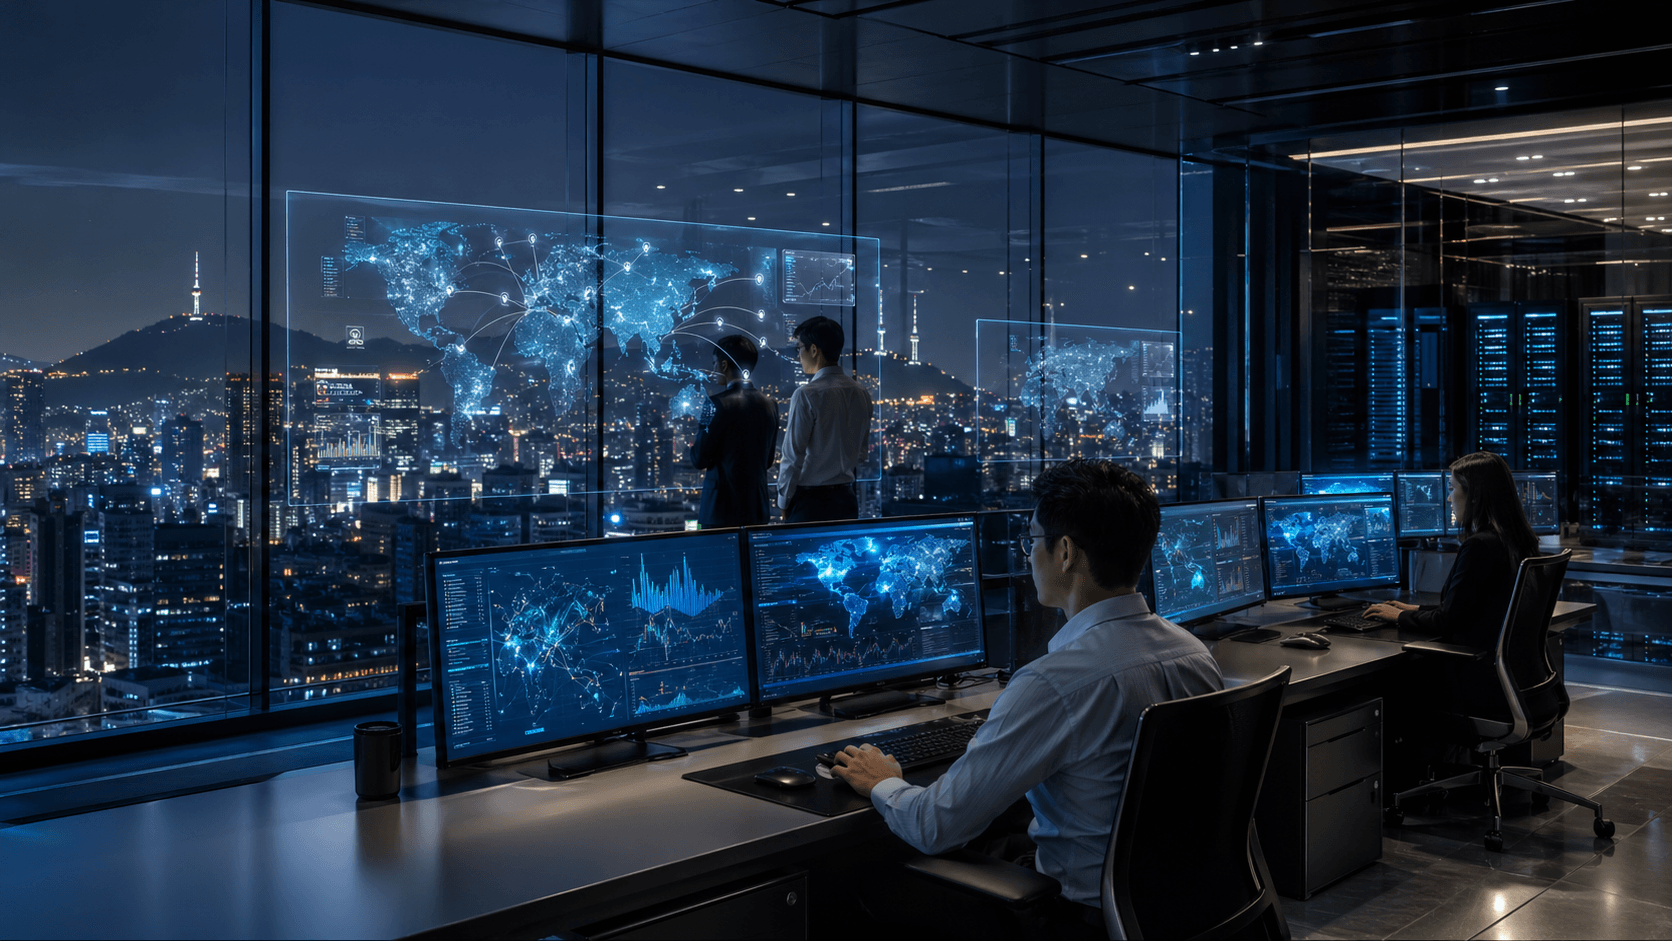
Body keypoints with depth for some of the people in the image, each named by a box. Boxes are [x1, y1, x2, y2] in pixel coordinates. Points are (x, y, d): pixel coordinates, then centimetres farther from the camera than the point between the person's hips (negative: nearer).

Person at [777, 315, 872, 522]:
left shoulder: (806, 395, -15)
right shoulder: (862, 394, 6)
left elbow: (793, 457, -13)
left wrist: (784, 502, -2)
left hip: (810, 500, -7)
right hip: (847, 499, 7)